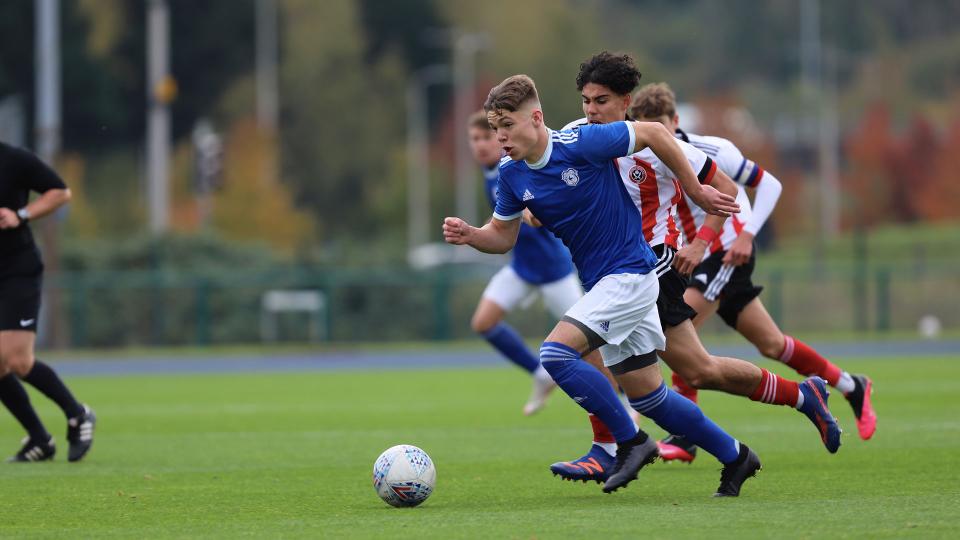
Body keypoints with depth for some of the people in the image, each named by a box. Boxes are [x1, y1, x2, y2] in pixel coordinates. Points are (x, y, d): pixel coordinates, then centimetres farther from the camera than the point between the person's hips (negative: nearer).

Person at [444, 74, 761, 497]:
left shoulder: (583, 144, -20)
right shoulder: (512, 175, 0)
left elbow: (654, 133, -10)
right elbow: (503, 236, 12)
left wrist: (697, 193, -4)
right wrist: (469, 235, -10)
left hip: (629, 275, -8)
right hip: (600, 284, 8)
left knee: (556, 353, -22)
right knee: (647, 396, 11)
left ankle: (631, 441, -9)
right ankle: (734, 456, 26)